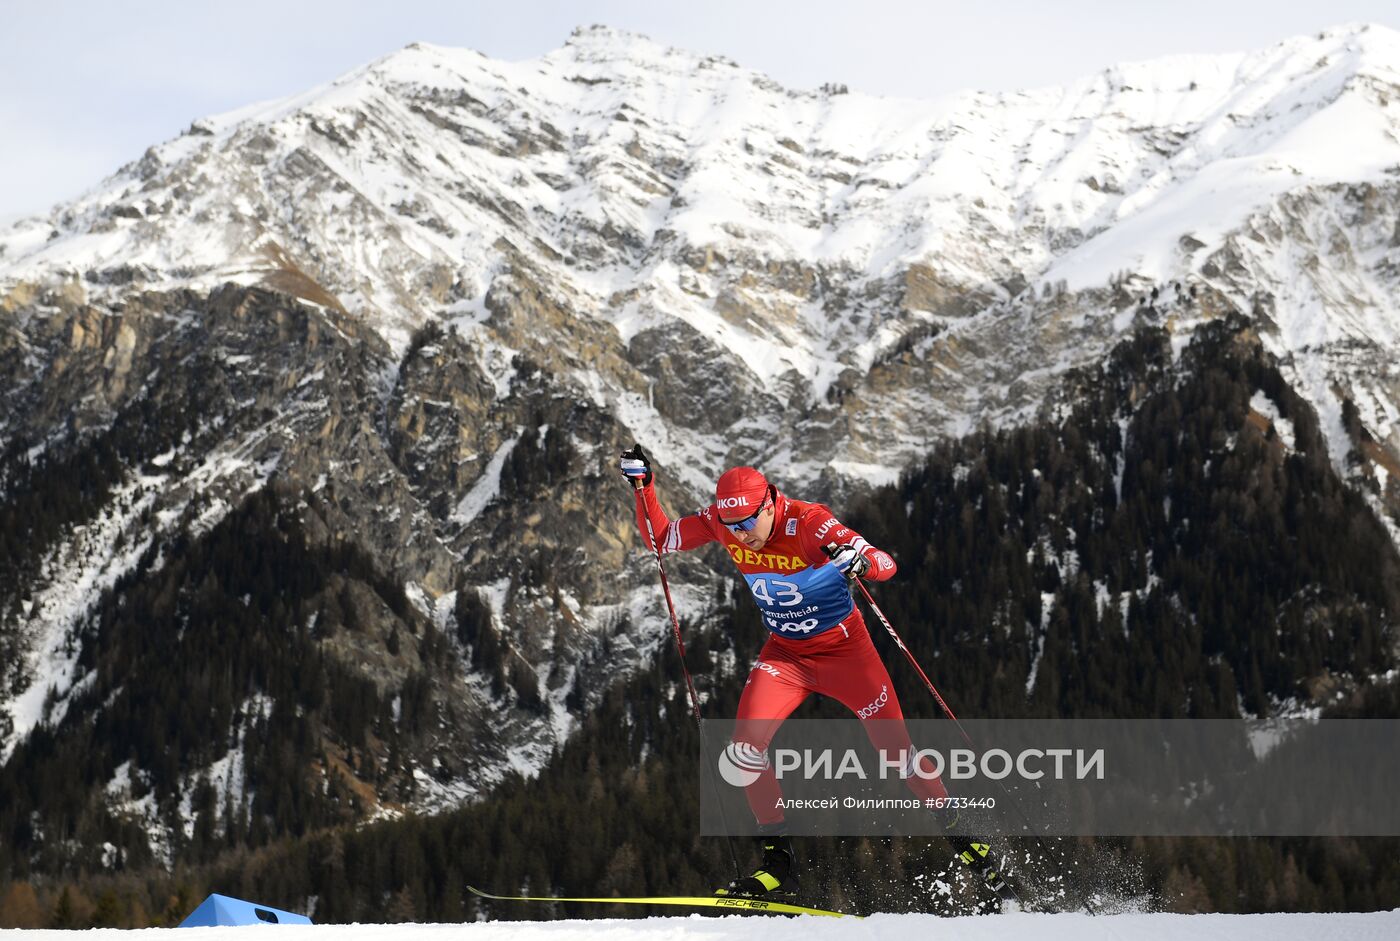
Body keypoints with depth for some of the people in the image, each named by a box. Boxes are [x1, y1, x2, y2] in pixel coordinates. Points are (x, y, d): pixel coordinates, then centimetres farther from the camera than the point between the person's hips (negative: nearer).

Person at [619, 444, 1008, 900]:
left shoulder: (807, 523, -28)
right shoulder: (721, 522, -14)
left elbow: (887, 565, -33)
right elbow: (660, 540, -1)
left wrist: (860, 562, -55)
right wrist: (643, 486, -15)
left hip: (845, 648, -4)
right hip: (785, 653, 4)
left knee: (896, 750, -3)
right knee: (745, 744, -17)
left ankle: (961, 839, 17)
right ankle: (778, 863, -7)